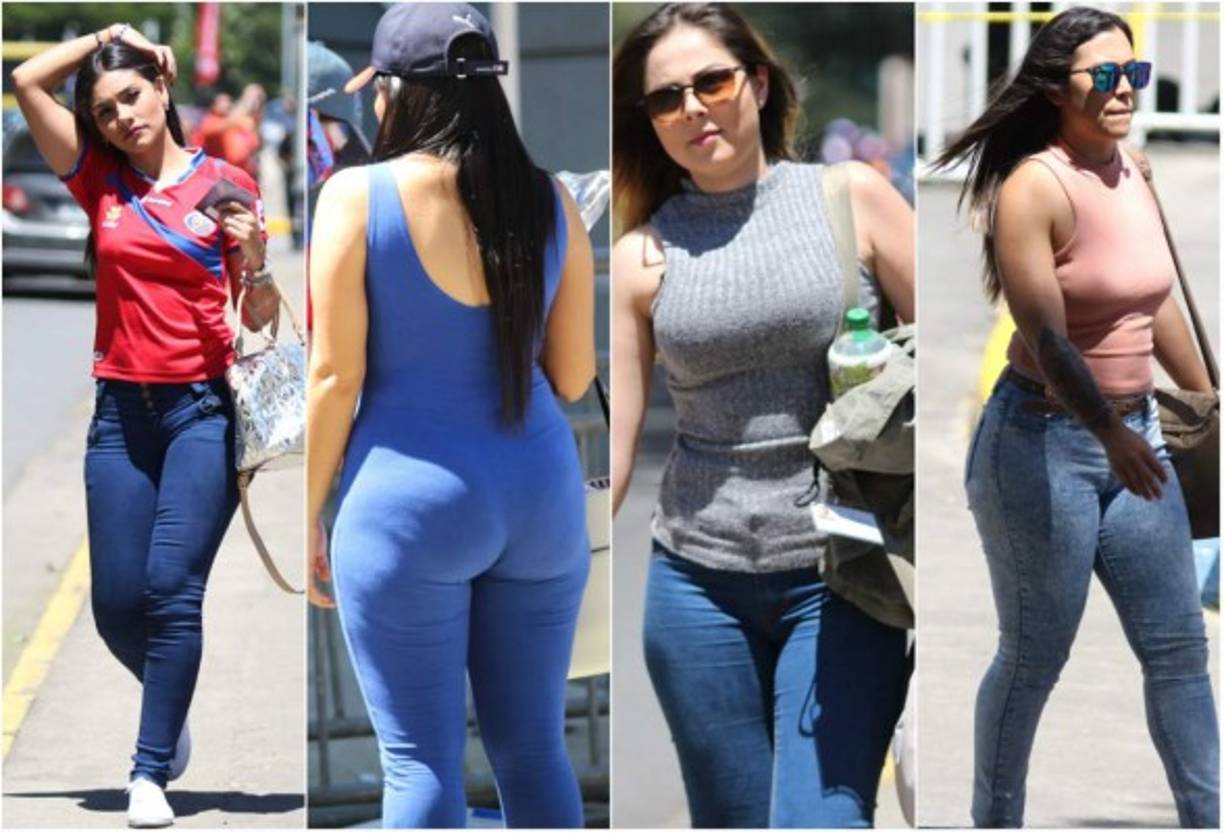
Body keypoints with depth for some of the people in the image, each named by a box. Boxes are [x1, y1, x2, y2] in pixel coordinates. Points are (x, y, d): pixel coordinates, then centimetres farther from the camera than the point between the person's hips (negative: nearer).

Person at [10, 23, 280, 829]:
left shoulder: (226, 184, 3)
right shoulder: (102, 180, 8)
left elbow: (261, 320, 4)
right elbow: (27, 81, 2)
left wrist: (255, 262, -15)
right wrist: (105, 38, 8)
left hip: (204, 408, -3)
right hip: (122, 410, 3)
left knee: (172, 588, -14)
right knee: (118, 603, 2)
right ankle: (172, 703, 32)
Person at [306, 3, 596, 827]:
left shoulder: (357, 199, -10)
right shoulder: (550, 201, 1)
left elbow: (335, 376, -9)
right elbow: (574, 375, 5)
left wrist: (308, 517, 1)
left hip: (410, 508, -4)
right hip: (539, 496, 4)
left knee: (423, 760, 1)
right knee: (534, 746, 12)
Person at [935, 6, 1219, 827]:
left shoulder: (1132, 171, 5)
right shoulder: (1034, 186, -18)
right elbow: (1045, 336, -26)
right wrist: (1109, 435, -37)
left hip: (1132, 432, 7)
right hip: (1043, 443, -7)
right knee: (1034, 659, 4)